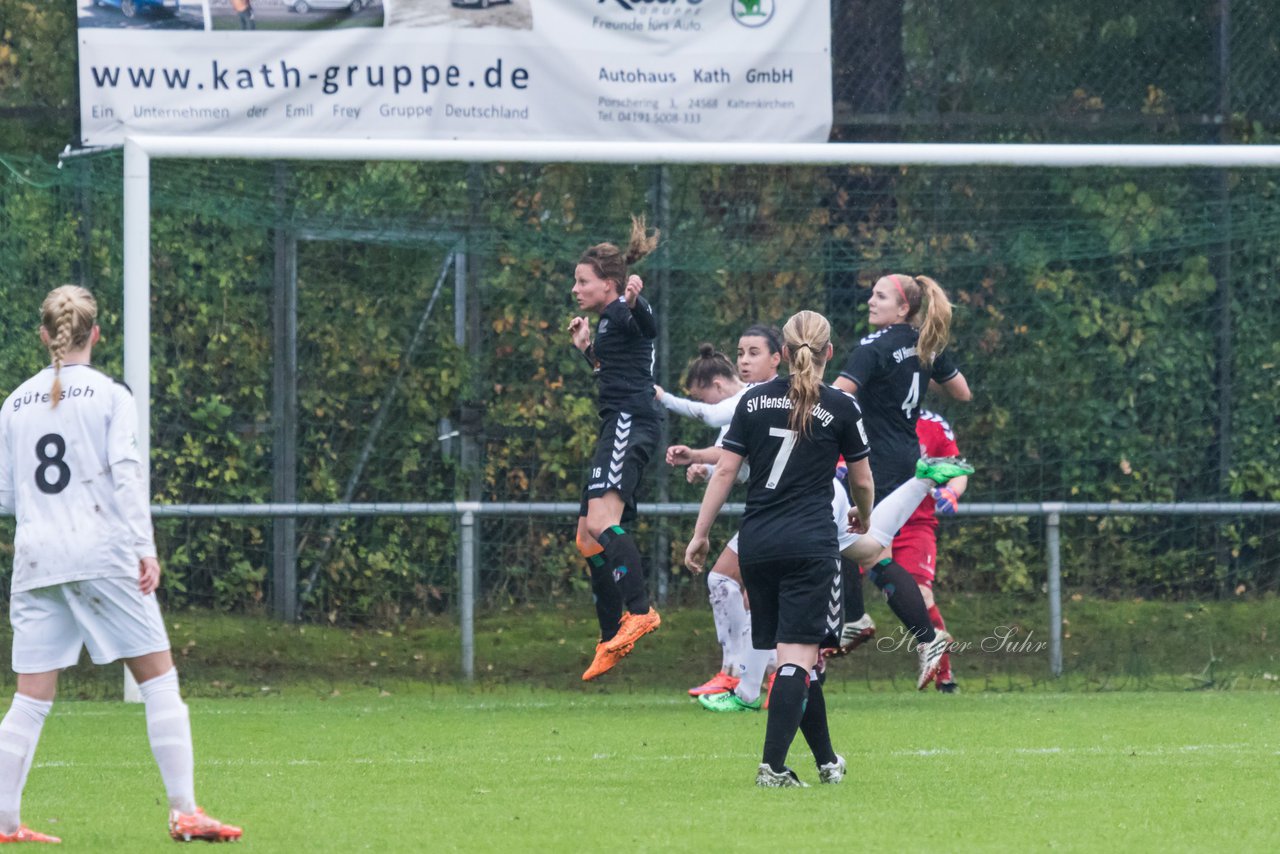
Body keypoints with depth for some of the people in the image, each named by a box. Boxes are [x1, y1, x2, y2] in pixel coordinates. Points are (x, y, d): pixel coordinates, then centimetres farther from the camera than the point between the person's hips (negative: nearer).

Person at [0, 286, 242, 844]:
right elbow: (127, 473, -10)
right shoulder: (110, 396, 0)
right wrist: (145, 547, -12)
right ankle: (185, 812, -4)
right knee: (159, 678, 2)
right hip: (103, 553, -4)